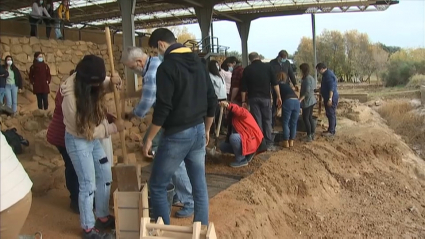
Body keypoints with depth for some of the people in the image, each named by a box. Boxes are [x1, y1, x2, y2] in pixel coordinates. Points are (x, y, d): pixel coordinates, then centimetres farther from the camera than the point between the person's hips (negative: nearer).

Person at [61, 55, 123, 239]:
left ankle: (103, 217, 31)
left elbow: (106, 85, 8)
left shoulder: (92, 84, -13)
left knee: (105, 176, 13)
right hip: (78, 141, -7)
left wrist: (114, 82, -18)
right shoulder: (71, 98, -31)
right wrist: (113, 128, -22)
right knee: (88, 184, -1)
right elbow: (86, 131, -23)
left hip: (94, 137, 8)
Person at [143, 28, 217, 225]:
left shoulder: (167, 67, -13)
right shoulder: (198, 63, 9)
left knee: (157, 186, 8)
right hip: (198, 131, 8)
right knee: (200, 186, 14)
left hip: (177, 135, -7)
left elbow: (163, 109, -19)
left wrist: (149, 139, -8)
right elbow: (212, 101, 12)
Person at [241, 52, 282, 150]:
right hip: (266, 97, 0)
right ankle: (269, 143, 8)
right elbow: (275, 83, -2)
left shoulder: (247, 69, 4)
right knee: (267, 120, 8)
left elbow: (244, 88, 2)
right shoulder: (267, 67, 3)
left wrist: (243, 101, 6)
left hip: (254, 98, 0)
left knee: (257, 121, 4)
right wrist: (278, 96, 1)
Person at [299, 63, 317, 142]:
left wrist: (300, 99, -29)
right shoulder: (311, 78, 11)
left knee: (305, 118, -3)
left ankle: (309, 136, 0)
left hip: (307, 101, -10)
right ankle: (312, 135, 20)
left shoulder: (307, 79, -19)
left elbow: (307, 92, -25)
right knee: (310, 117, 15)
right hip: (311, 100, 10)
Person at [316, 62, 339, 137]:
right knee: (330, 114, 14)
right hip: (328, 97, 10)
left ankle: (331, 131, 0)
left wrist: (330, 99, -27)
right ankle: (331, 130, 22)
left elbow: (331, 88, -25)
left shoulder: (329, 75, -19)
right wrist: (320, 89, 28)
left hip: (331, 98, -10)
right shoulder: (326, 74, 13)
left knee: (331, 114, -5)